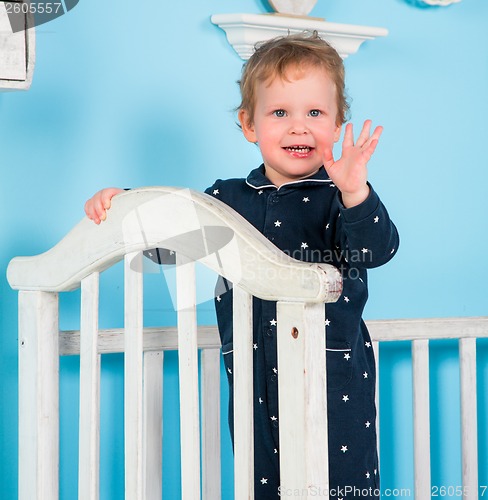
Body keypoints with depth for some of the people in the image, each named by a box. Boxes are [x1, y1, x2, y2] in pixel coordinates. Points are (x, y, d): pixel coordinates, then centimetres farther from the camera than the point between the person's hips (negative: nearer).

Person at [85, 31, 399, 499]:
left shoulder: (342, 195, -5)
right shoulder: (227, 198, 7)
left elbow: (377, 250, -20)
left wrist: (355, 195, -36)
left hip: (336, 378, -3)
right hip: (255, 382, 4)